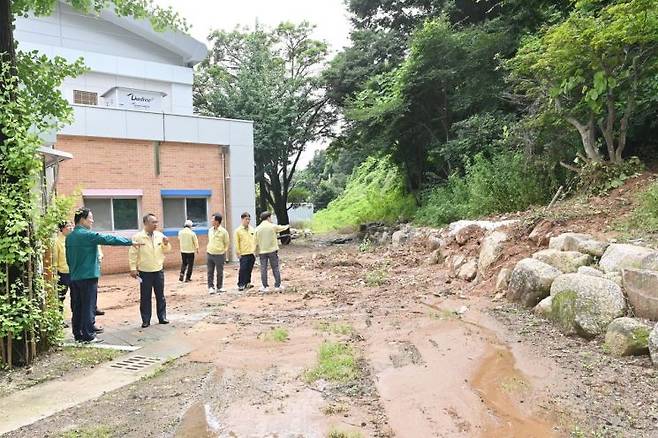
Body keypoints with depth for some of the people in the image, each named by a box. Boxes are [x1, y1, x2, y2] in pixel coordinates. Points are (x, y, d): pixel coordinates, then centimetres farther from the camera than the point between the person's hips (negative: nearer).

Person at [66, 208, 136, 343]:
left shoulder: (69, 237, 10)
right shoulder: (88, 235, -14)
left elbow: (68, 258, 17)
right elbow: (109, 239, -15)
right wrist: (130, 242, -9)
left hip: (74, 277, 8)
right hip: (88, 276, -8)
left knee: (77, 307, 12)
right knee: (88, 307, -1)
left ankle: (78, 335, 19)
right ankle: (88, 336, 3)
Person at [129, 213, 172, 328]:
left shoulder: (160, 235, 3)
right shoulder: (137, 237, -8)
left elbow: (166, 251, 9)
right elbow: (133, 254, -6)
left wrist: (166, 244, -11)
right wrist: (133, 268, -9)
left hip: (159, 270, 3)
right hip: (145, 272, -3)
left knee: (160, 296, 10)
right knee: (145, 297, 4)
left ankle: (162, 317, 20)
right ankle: (146, 320, 14)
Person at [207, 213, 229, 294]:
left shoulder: (223, 231, -9)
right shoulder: (210, 230, 7)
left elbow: (226, 243, 1)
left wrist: (223, 251, 1)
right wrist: (209, 249, 13)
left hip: (219, 255, -4)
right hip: (210, 254, 4)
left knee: (220, 272, 6)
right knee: (210, 272, 4)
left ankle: (219, 287, 19)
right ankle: (211, 287, 11)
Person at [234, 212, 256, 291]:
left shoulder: (252, 229, 10)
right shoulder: (238, 230, -3)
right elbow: (237, 243, -3)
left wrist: (255, 250, 9)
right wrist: (238, 253, -6)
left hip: (251, 253, 4)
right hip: (243, 254, -4)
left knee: (249, 269, 10)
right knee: (243, 269, -6)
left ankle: (247, 283, 21)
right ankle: (240, 284, 2)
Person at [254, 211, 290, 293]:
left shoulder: (257, 229, -2)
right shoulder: (273, 226, -5)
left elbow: (256, 242, 3)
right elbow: (281, 228, 15)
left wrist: (256, 251, 15)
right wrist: (287, 226, 37)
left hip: (262, 251, 2)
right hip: (272, 250, -1)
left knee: (263, 269, 6)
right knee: (275, 268, 6)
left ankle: (265, 287, 9)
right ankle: (277, 286, 10)